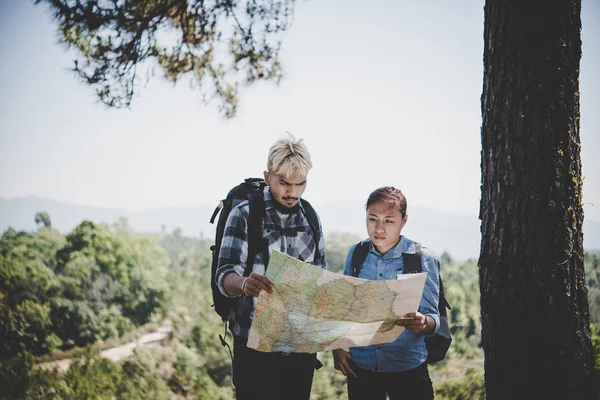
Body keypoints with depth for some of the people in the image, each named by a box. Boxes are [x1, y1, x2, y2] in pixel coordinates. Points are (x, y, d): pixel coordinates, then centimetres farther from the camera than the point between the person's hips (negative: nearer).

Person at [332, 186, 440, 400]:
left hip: (407, 365, -2)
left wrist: (422, 323, -31)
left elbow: (432, 317, -9)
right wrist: (337, 347, -2)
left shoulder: (423, 259, -7)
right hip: (360, 364, 2)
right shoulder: (356, 253, 1)